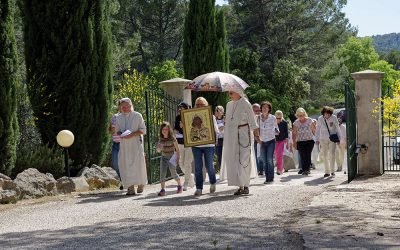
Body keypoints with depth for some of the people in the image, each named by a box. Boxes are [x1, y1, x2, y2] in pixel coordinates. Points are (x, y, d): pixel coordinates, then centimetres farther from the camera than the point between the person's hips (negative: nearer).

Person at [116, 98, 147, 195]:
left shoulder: (137, 116, 1)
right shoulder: (118, 117, 12)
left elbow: (143, 130, -1)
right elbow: (117, 130, 18)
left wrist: (132, 134, -16)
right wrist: (120, 134, -6)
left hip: (136, 143, -3)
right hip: (123, 144, 3)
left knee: (138, 164, -4)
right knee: (125, 165, -5)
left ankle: (141, 183, 21)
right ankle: (130, 188, -3)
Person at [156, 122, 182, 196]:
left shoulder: (172, 138, -11)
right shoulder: (161, 139, 1)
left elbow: (177, 149, -6)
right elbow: (158, 150, 7)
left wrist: (177, 158, -10)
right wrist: (159, 148, -16)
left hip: (172, 157, -4)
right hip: (164, 157, 4)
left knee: (173, 173, 4)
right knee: (162, 173, -9)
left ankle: (179, 185, 30)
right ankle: (162, 189, -8)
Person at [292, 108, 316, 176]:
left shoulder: (309, 120, 0)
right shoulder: (296, 123, 2)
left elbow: (314, 130, 6)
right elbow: (294, 133, 6)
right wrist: (294, 142, 0)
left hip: (309, 141, -1)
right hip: (300, 142, 1)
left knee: (308, 155, -11)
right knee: (302, 156, -6)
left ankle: (307, 169, -7)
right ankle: (304, 170, 0)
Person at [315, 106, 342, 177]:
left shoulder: (334, 118, -6)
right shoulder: (320, 119, -3)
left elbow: (337, 128, 2)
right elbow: (318, 130, 4)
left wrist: (339, 138, 3)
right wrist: (317, 139, 1)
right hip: (323, 139, 2)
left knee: (332, 154, -11)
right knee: (325, 156, 2)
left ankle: (332, 171, -3)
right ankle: (327, 172, 10)